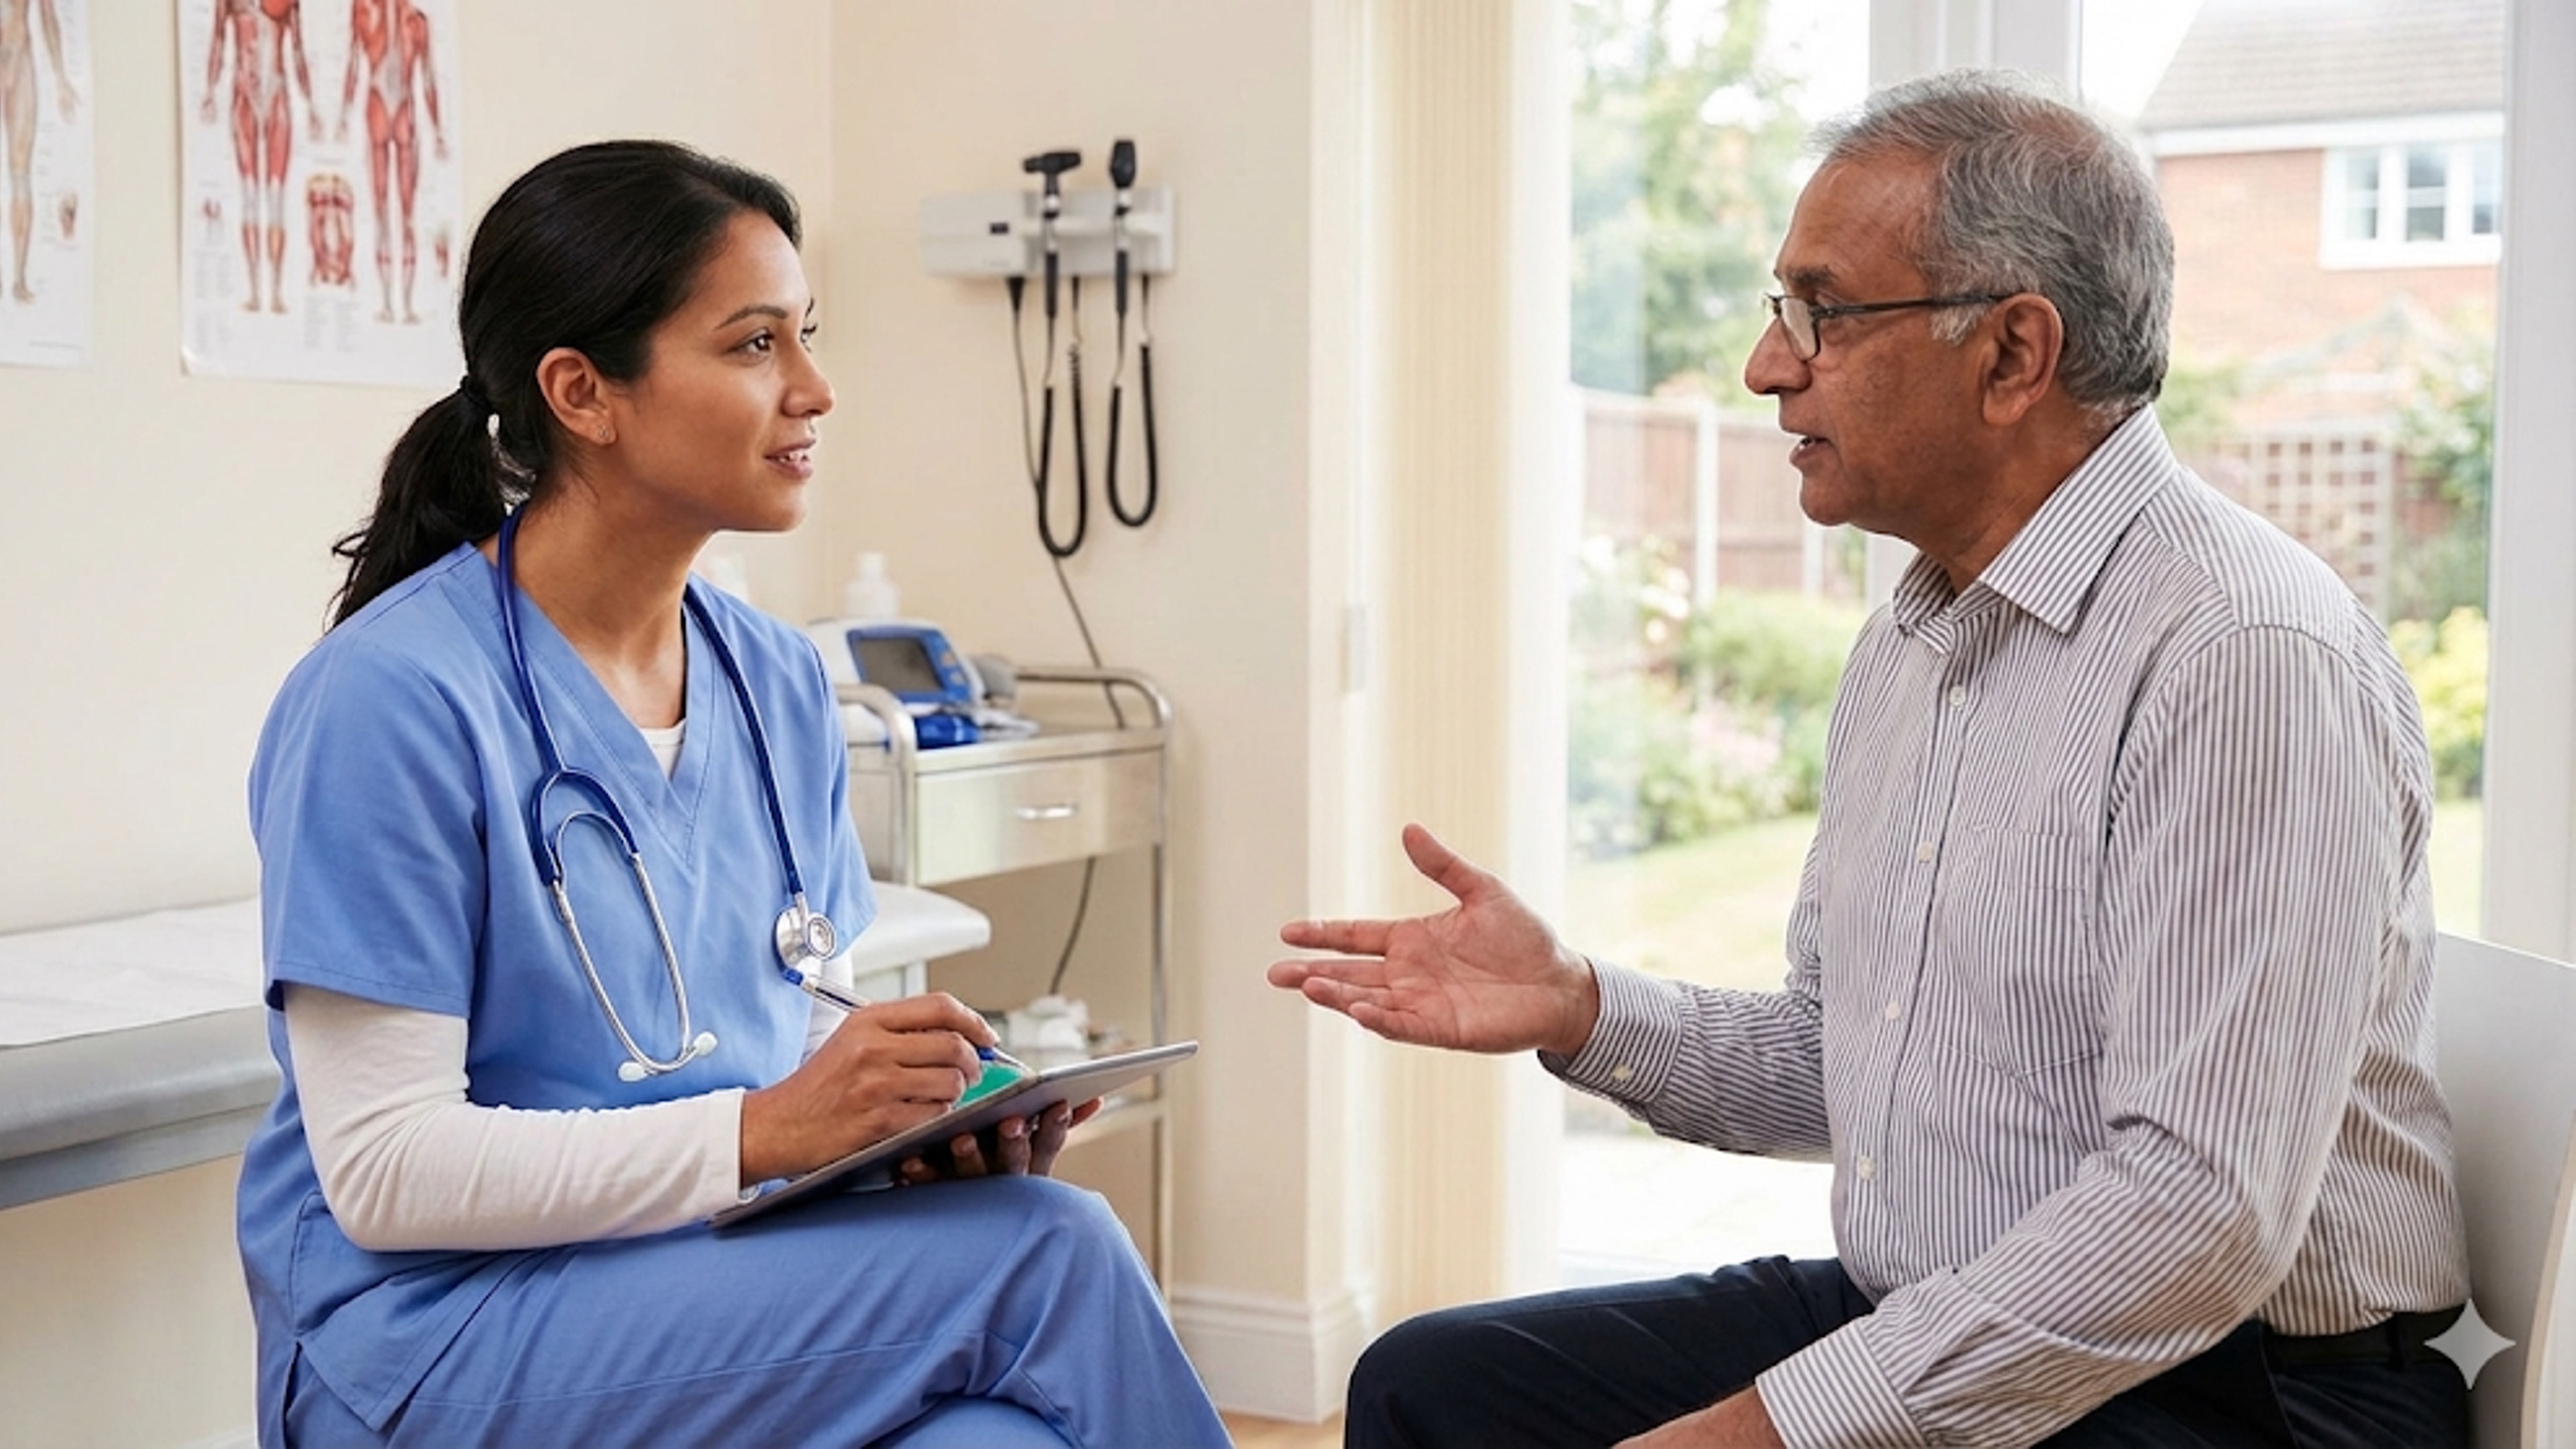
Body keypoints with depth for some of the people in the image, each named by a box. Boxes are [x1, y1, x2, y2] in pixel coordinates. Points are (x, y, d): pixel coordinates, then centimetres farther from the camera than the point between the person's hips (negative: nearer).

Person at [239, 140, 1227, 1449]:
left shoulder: (780, 685, 7)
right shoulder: (389, 701, -14)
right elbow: (384, 1171, -16)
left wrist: (936, 1119, -8)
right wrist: (763, 1131, -23)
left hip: (732, 1286, 6)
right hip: (440, 1333, -6)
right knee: (1050, 1253, -22)